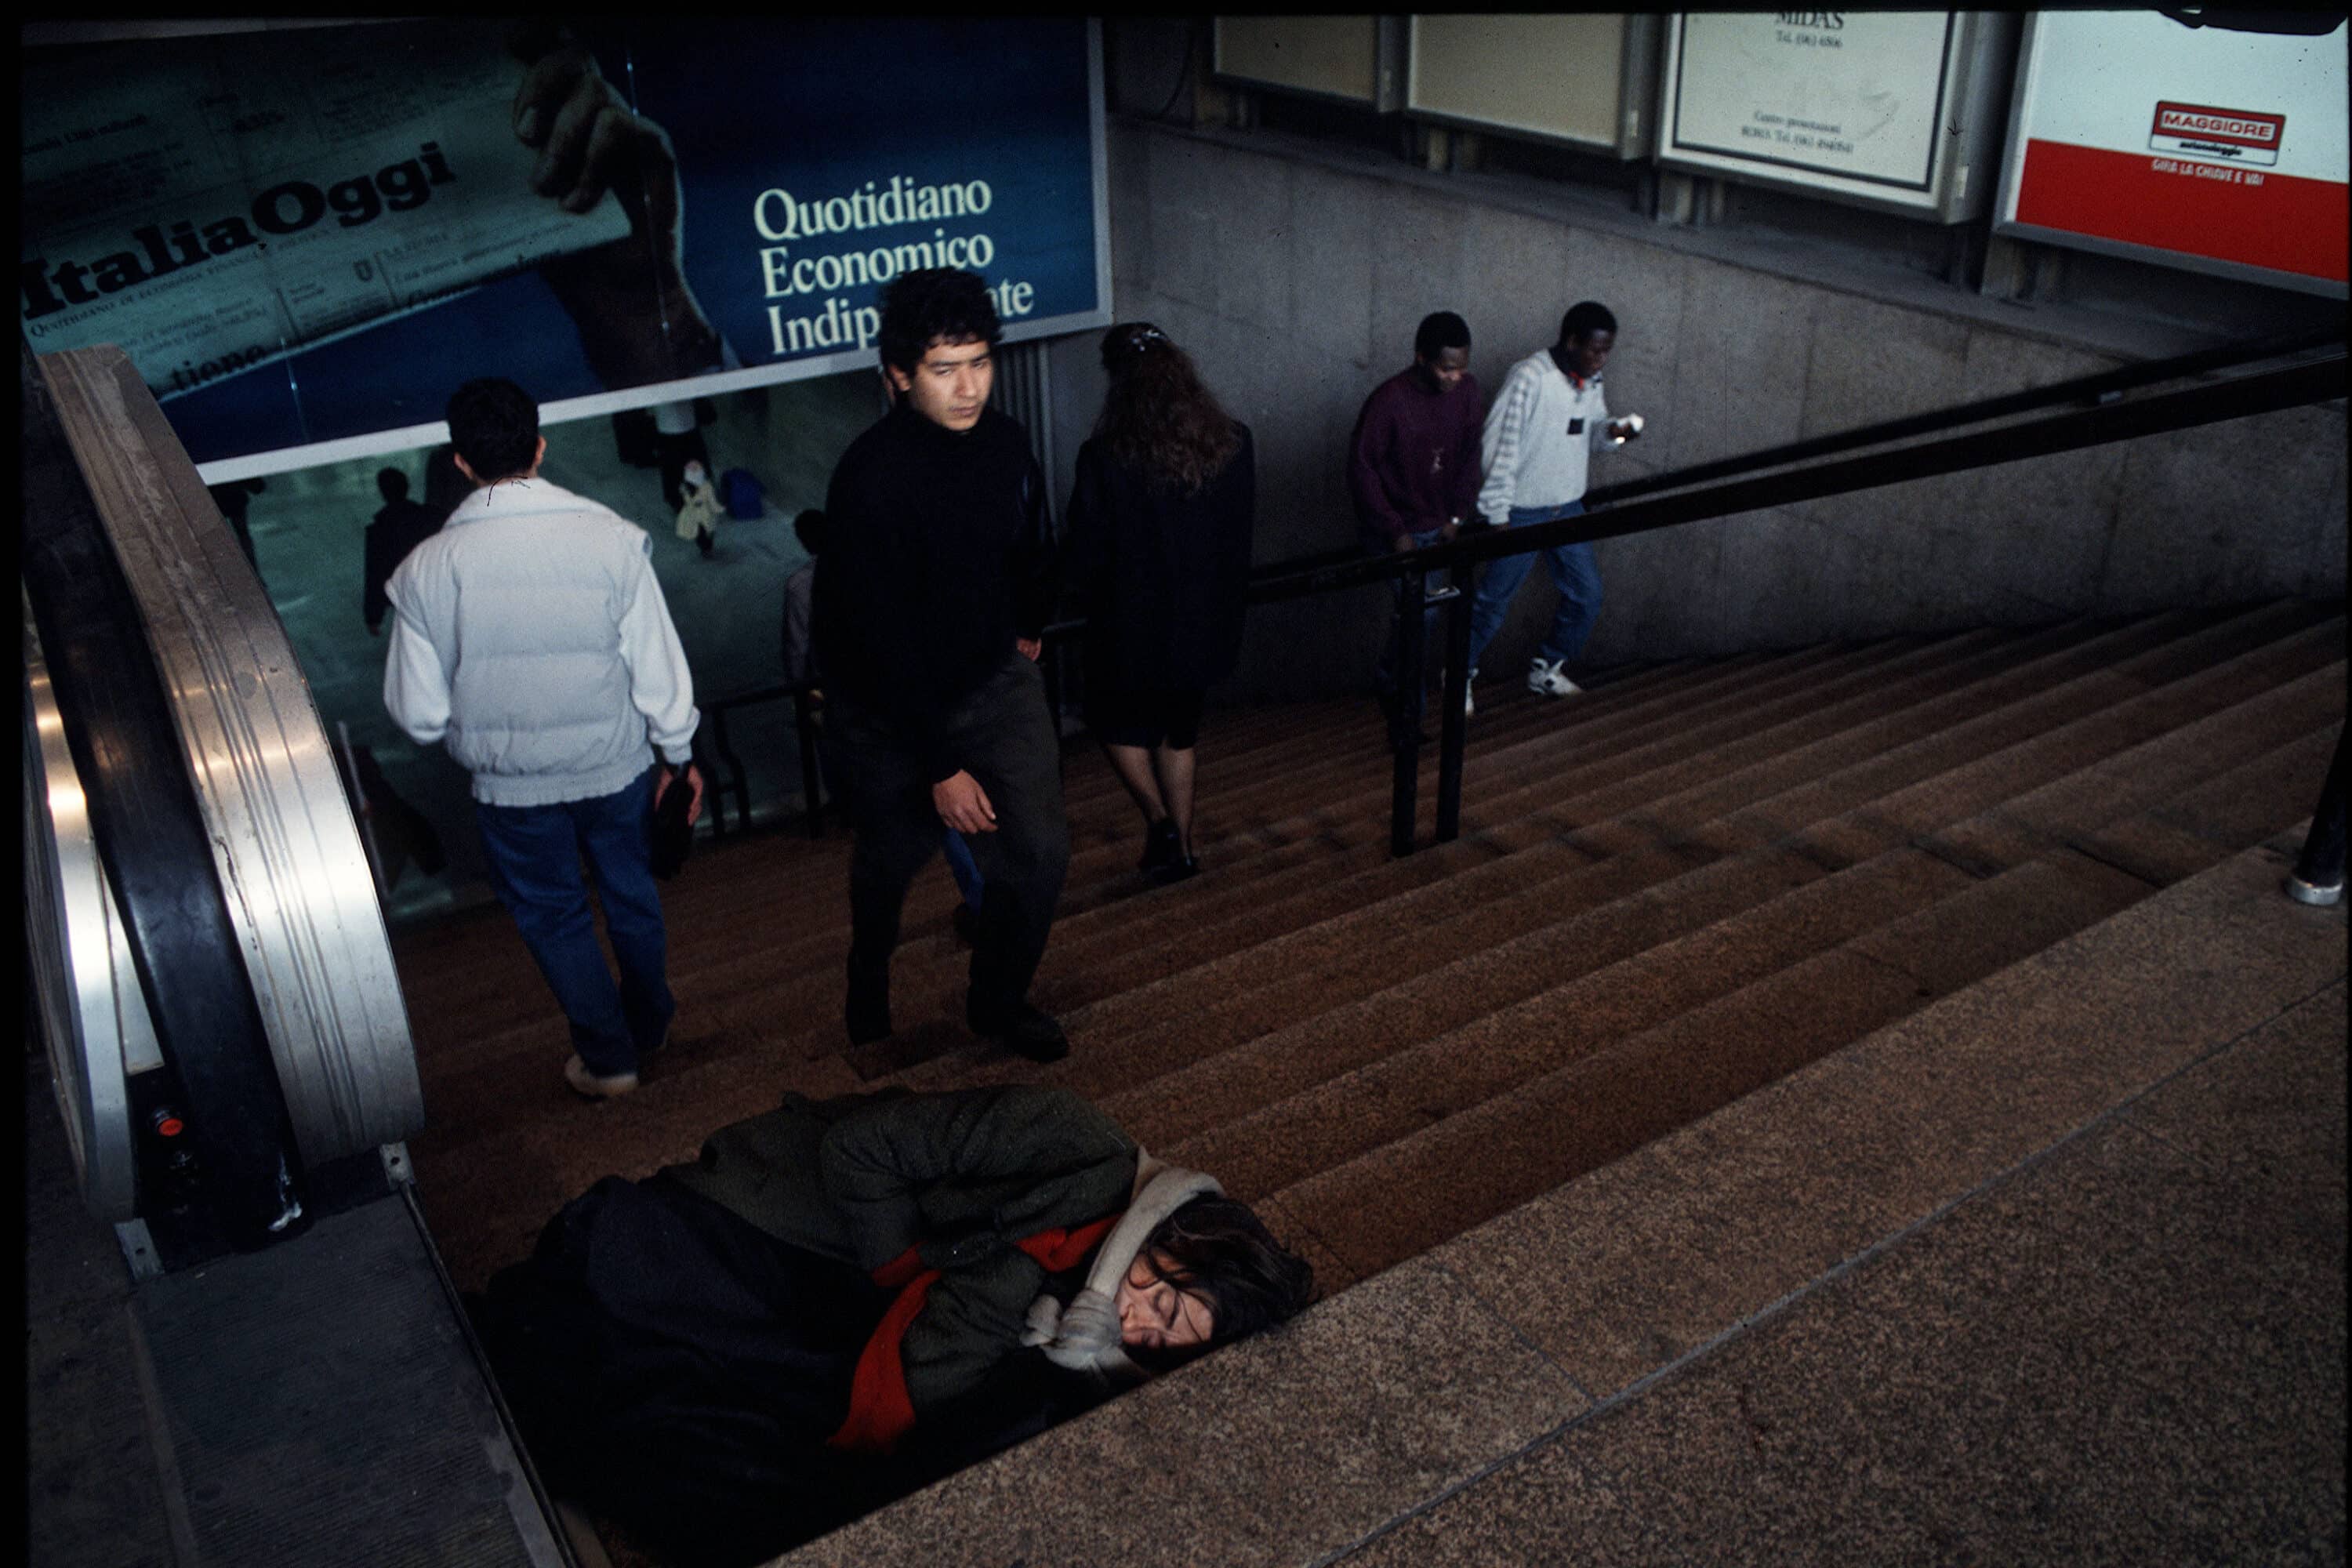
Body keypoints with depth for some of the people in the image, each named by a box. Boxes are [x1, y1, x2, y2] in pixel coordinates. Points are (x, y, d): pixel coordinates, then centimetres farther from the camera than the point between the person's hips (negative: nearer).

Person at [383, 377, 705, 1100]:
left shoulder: (425, 570, -15)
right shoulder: (612, 539, -17)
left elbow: (419, 715, -9)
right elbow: (659, 667, -11)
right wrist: (679, 753, 5)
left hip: (511, 783, -1)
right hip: (614, 766, 1)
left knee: (552, 915, 21)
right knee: (631, 892, 25)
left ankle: (607, 1057, 34)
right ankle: (650, 1025, 46)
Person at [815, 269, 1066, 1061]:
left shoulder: (1004, 442, -8)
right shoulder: (871, 479, -28)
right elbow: (888, 640, -27)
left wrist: (1028, 630, 27)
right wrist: (942, 767, -26)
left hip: (993, 678, 5)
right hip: (888, 706, -4)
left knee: (1039, 852, -2)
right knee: (890, 860, 16)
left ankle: (1000, 1002, 25)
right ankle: (869, 987, 49)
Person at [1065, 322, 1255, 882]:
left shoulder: (1105, 458, -22)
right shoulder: (1233, 444, -9)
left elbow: (1087, 556, -14)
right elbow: (1242, 533, 2)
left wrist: (1090, 595, 5)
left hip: (1132, 626, -4)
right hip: (1205, 620, 4)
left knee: (1117, 722, 23)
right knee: (1180, 729, 23)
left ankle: (1158, 820, 9)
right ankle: (1181, 845, 31)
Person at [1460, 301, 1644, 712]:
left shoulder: (1591, 382, 3)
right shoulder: (1530, 378, -21)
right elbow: (1498, 446, -20)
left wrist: (1613, 431, -9)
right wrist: (1498, 516, -19)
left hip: (1568, 507, 7)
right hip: (1523, 511, -7)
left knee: (1586, 594, 10)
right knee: (1495, 600, 2)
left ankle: (1547, 670, 29)